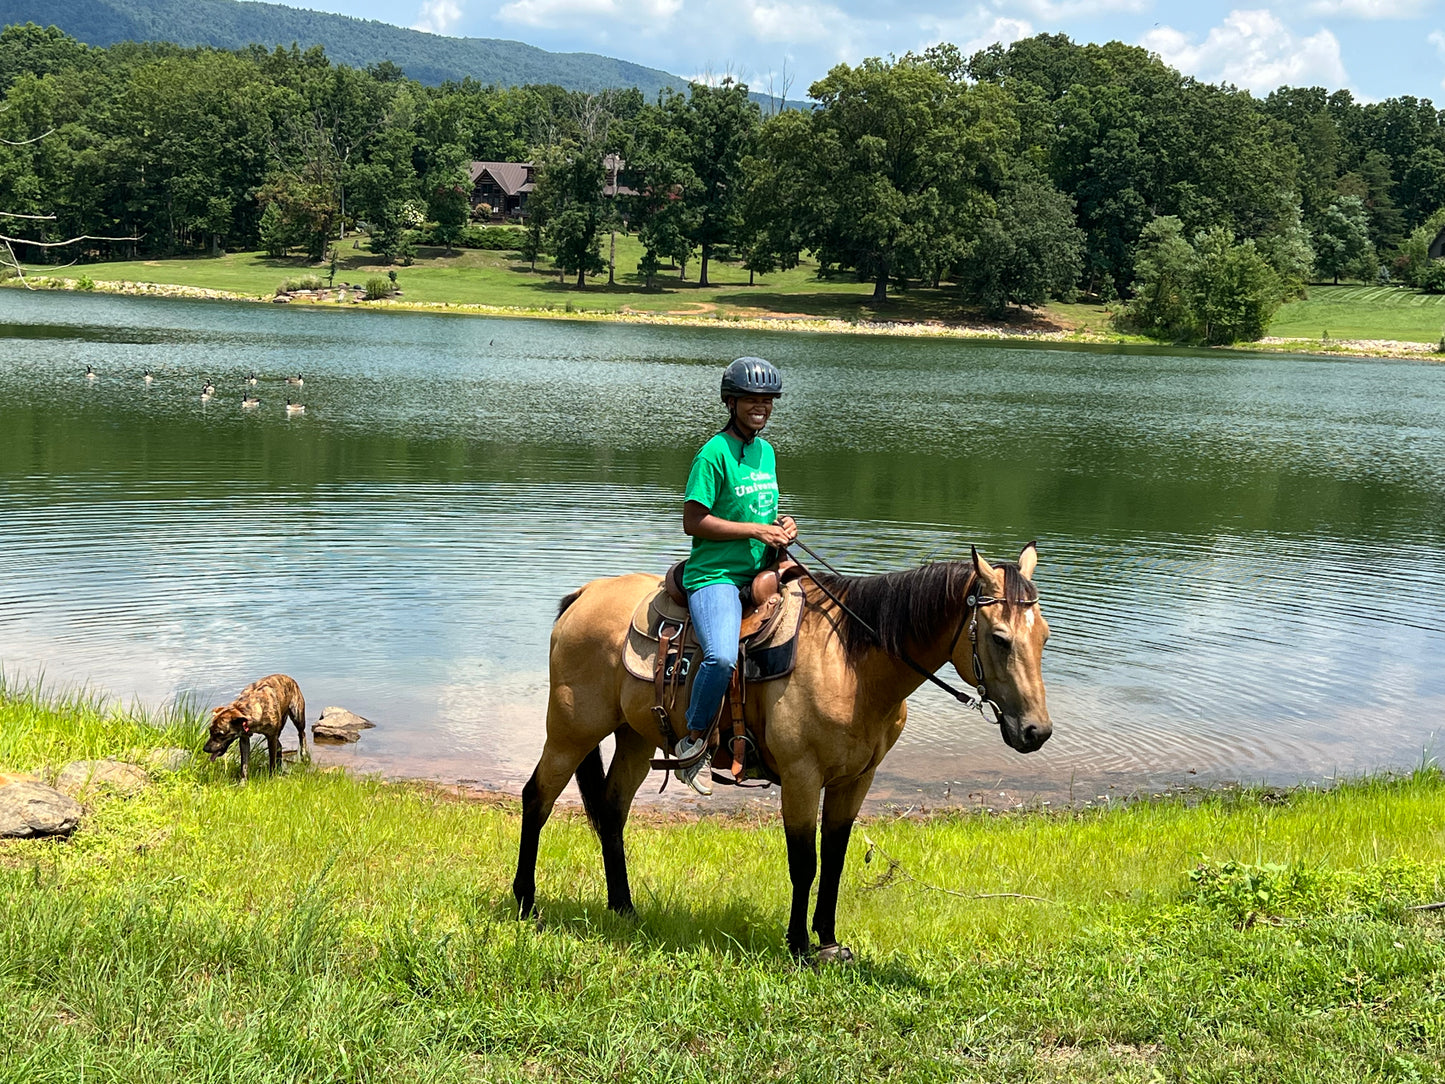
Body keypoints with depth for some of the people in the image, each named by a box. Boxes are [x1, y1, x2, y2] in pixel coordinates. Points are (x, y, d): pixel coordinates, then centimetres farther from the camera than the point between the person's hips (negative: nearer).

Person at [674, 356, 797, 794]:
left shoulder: (766, 450, 16)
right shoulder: (714, 454, -9)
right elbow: (693, 521, -14)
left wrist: (783, 525, 5)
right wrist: (756, 530, -15)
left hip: (760, 573, 8)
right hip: (715, 574, -8)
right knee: (722, 657, -31)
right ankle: (693, 742, -10)